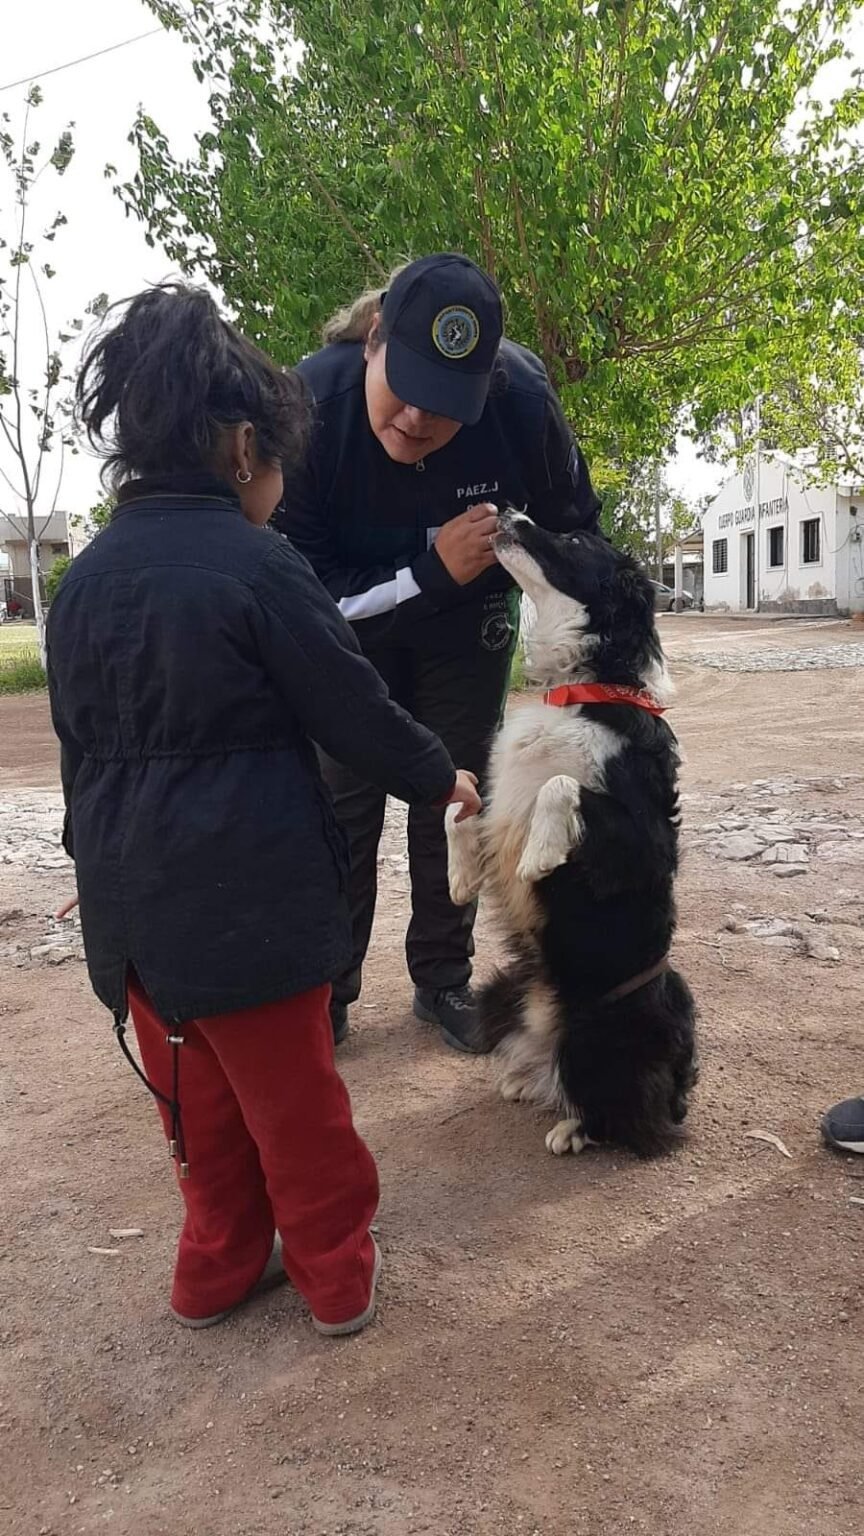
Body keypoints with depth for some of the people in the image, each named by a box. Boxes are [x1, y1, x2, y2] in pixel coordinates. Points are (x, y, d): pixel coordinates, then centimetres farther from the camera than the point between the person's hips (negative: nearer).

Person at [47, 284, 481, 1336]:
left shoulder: (83, 578, 5)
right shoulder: (256, 565, -15)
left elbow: (79, 744, 12)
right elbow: (352, 709, -9)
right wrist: (439, 779, 8)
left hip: (132, 903, 6)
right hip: (249, 895, -6)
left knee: (197, 1099, 21)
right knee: (293, 1095, 12)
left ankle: (218, 1269, 37)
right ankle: (337, 1274, 30)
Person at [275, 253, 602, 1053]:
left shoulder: (523, 402, -30)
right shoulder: (310, 405, -34)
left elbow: (574, 528, -9)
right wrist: (430, 571, -38)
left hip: (469, 621, 1)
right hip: (351, 620, -1)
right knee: (343, 800, -1)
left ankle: (444, 979, 26)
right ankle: (326, 990, 16)